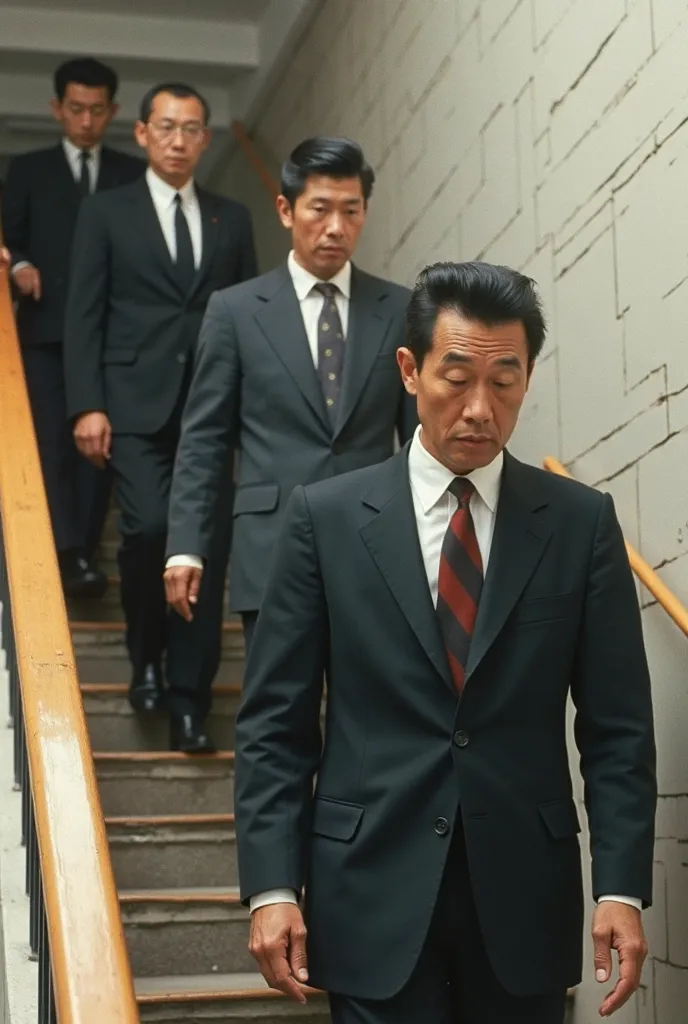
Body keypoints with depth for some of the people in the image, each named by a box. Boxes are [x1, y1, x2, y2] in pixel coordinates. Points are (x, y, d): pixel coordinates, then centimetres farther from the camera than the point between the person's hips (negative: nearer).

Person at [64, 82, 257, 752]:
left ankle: (188, 697, 6)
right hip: (136, 404, -2)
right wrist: (87, 406, -8)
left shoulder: (232, 219, 16)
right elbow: (83, 316, 3)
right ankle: (146, 658, 8)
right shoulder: (106, 213, 9)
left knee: (208, 546, -3)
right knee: (150, 528, -18)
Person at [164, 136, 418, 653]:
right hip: (273, 553, -1)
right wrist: (186, 546, -2)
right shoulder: (235, 310, 4)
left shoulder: (401, 310, 7)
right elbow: (203, 440, 4)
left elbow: (421, 435, 10)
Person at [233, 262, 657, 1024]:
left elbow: (617, 725, 2)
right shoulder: (326, 516, 0)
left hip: (525, 892, 2)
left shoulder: (581, 522, 3)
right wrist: (271, 886, -8)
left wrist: (621, 886, -6)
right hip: (374, 891, -1)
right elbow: (275, 721, 0)